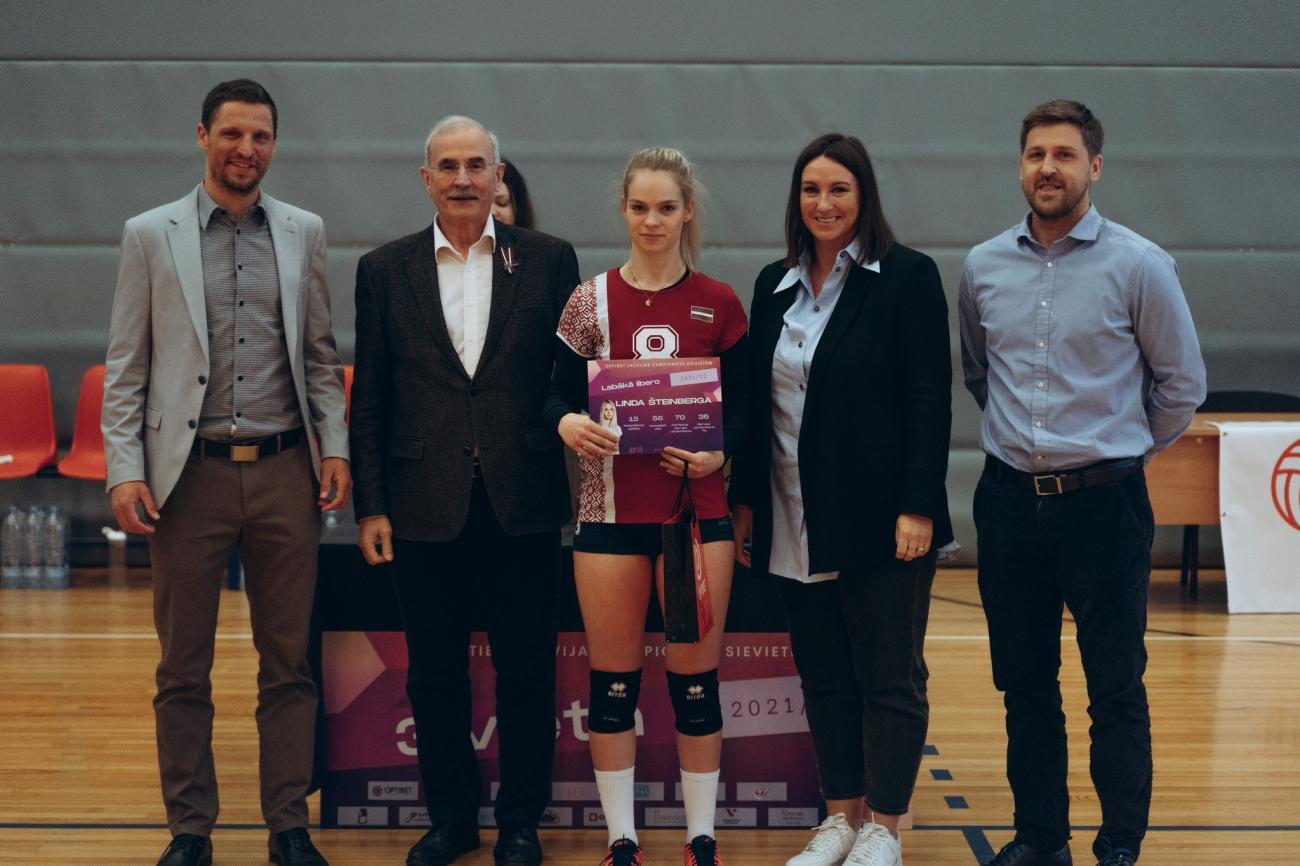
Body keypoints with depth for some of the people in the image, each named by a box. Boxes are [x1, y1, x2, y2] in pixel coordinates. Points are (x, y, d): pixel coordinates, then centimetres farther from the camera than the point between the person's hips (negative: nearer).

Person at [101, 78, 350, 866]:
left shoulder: (304, 233, 8)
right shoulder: (151, 235, 3)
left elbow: (322, 356, 12)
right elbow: (126, 368, 2)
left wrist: (335, 447, 1)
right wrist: (124, 470, -6)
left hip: (284, 472, 1)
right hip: (191, 474, -1)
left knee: (289, 663, 6)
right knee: (184, 669, 6)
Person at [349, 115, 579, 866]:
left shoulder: (549, 261, 3)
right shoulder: (385, 270, 6)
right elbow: (369, 400, 6)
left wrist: (574, 480, -4)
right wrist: (371, 506, 2)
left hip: (522, 501, -1)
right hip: (426, 505, 1)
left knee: (527, 671, 6)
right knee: (435, 673, 10)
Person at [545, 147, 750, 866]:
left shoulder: (718, 303, 5)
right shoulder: (590, 302, 5)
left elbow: (741, 407, 5)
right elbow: (560, 394, 4)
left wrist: (718, 453, -14)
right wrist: (567, 424, -18)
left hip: (697, 508, 0)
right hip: (611, 508, 0)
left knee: (696, 678, 3)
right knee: (612, 681, 5)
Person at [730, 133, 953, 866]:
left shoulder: (907, 277, -6)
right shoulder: (776, 285, 11)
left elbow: (930, 400, -10)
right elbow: (756, 399, 13)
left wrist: (917, 508, -16)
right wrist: (745, 500, 9)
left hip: (879, 518, -5)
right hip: (796, 522, 5)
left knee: (889, 676, 4)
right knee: (823, 674, 12)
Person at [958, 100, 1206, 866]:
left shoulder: (1139, 265, -6)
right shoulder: (984, 267, 5)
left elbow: (1182, 384, 3)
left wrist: (1121, 451, 10)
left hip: (1105, 501, -4)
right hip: (1010, 500, 4)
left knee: (1117, 686, 2)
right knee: (1024, 682, 11)